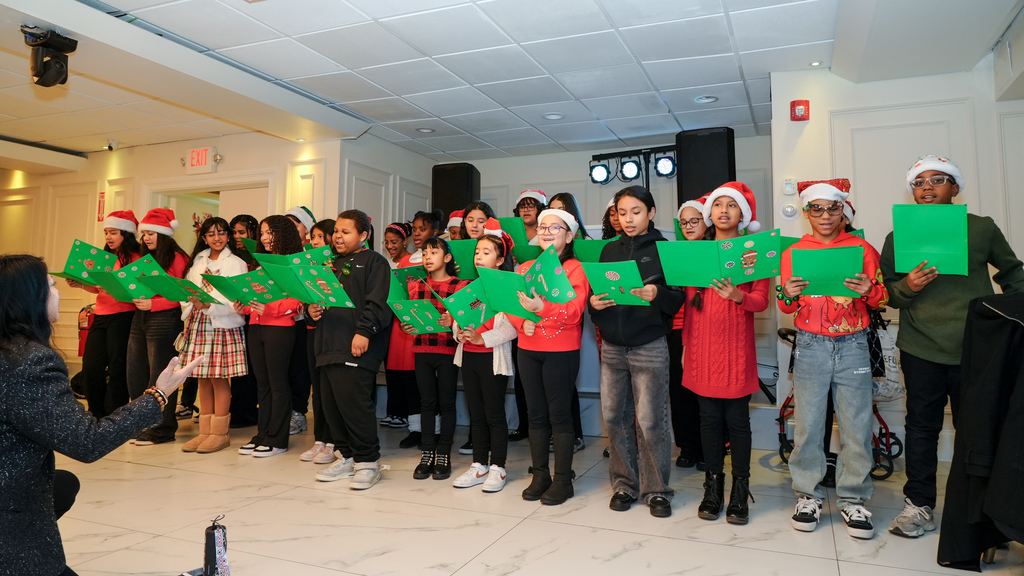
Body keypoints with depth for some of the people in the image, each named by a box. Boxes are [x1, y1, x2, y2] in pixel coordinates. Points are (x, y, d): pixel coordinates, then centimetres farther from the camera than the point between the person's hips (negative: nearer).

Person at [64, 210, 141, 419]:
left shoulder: (134, 259, -7)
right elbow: (98, 288, 21)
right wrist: (81, 284, 3)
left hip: (123, 317, -7)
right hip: (100, 316, 7)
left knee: (116, 369, 0)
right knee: (91, 368, 9)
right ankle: (97, 415, 23)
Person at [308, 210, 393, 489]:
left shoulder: (374, 261, 0)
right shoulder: (334, 264, 23)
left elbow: (376, 302, -11)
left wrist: (364, 331, -20)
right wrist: (313, 311, 10)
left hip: (357, 347, -8)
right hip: (329, 345, 8)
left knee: (353, 402, -11)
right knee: (331, 405, 9)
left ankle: (368, 461, 2)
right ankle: (348, 457, 22)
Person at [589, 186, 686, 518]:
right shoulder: (610, 250, 12)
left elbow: (679, 299, -4)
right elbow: (596, 290, 13)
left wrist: (657, 295, -24)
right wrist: (594, 303, -8)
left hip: (649, 345, -4)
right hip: (612, 346, 4)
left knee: (650, 420, -2)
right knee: (614, 417, 6)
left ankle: (656, 490, 14)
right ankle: (624, 484, 22)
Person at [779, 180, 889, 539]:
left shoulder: (862, 249, 7)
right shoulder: (793, 252, 8)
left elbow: (882, 300, 9)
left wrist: (869, 291, -13)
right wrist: (788, 295, -11)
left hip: (852, 346, 0)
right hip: (811, 347, 0)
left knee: (857, 426, 1)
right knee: (808, 425, 1)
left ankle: (853, 499, 16)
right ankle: (808, 495, 16)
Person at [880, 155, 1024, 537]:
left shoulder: (982, 229, 5)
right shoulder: (899, 237, 5)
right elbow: (885, 292, 6)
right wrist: (907, 287, -14)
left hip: (977, 346, 0)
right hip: (921, 348, 0)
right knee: (922, 425, 5)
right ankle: (919, 505, 17)